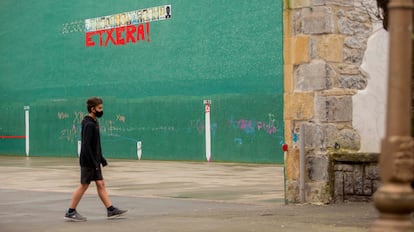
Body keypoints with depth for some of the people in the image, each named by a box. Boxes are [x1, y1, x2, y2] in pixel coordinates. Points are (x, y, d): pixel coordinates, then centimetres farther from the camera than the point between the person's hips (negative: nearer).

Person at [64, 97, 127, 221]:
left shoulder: (94, 122, 12)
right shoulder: (88, 124, -18)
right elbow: (86, 146, -22)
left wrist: (101, 159, 21)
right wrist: (93, 162, -22)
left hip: (94, 161, 9)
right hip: (88, 161, -9)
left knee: (100, 184, 9)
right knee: (84, 185, -2)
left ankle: (111, 210, 12)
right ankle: (71, 212, 5)